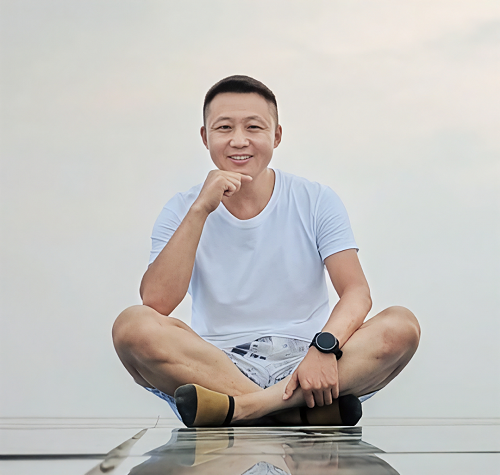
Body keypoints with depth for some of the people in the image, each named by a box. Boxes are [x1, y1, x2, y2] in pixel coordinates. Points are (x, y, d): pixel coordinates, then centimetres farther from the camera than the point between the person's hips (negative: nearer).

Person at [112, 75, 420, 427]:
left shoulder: (316, 201, 5)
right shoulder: (183, 211, 5)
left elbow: (357, 292, -7)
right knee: (133, 325, -28)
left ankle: (244, 407, -31)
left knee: (401, 326, -25)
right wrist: (201, 209, -16)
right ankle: (301, 411, -30)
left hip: (303, 363, 1)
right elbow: (156, 302, -11)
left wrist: (324, 346, -28)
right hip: (214, 368, 0)